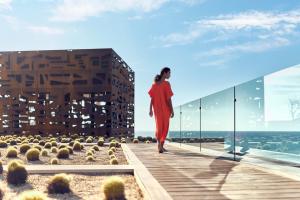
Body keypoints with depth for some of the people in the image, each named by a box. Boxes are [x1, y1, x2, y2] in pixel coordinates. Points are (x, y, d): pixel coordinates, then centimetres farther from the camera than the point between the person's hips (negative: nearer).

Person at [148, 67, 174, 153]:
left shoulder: (154, 84, 4)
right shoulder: (166, 84, -12)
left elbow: (151, 97, 3)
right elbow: (168, 98, -14)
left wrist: (150, 110, 7)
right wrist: (172, 110, -9)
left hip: (157, 109, 4)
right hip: (165, 109, -4)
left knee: (159, 127, 10)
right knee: (165, 127, 11)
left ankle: (159, 144, -13)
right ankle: (161, 146, 14)